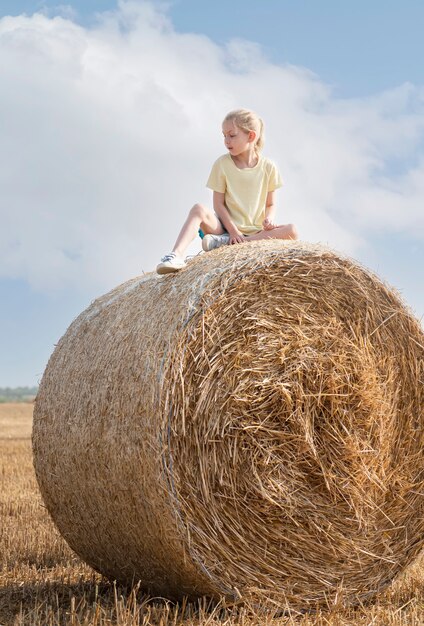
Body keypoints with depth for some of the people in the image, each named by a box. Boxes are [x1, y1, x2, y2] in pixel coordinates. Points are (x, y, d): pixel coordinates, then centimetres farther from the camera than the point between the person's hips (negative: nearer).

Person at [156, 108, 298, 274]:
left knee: (291, 231, -26)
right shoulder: (222, 164, -2)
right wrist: (233, 230, -17)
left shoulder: (268, 167, 1)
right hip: (226, 226, -1)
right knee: (199, 209, -28)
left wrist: (269, 218, -16)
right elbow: (218, 203, -5)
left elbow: (270, 204, 7)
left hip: (255, 231, 1)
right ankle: (176, 255, -47)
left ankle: (224, 241, -32)